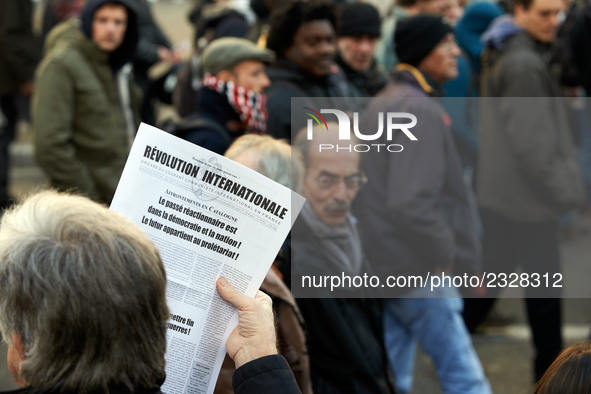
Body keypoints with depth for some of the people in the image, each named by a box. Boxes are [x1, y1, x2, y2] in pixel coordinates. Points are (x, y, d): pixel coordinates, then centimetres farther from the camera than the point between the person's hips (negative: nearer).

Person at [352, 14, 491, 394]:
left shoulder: (383, 103, 15)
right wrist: (454, 258, -14)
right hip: (418, 272, -10)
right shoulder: (421, 110, -16)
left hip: (382, 267, 10)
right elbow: (411, 203, -25)